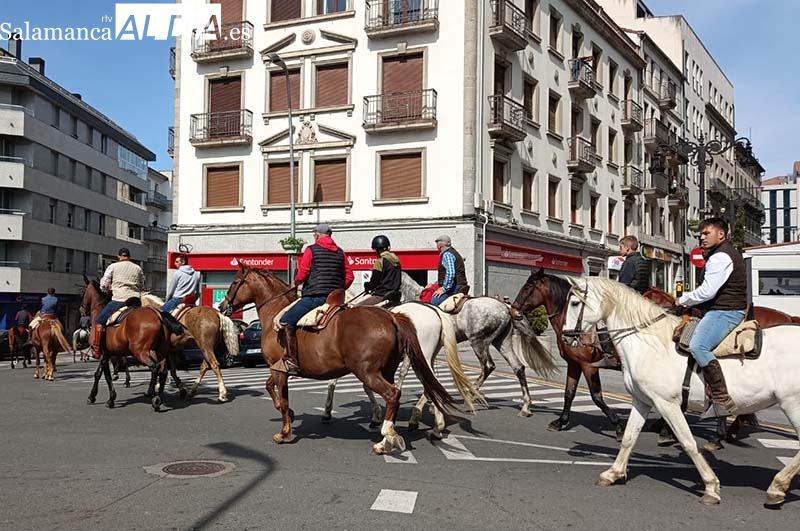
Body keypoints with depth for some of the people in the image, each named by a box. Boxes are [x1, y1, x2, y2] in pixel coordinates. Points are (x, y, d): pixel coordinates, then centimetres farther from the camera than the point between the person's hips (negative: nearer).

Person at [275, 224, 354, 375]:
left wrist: (295, 283, 13)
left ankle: (291, 361, -18)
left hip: (314, 296, -7)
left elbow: (302, 273, -6)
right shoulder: (340, 252, 15)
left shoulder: (311, 250, -1)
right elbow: (349, 276, 12)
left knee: (286, 322, -7)